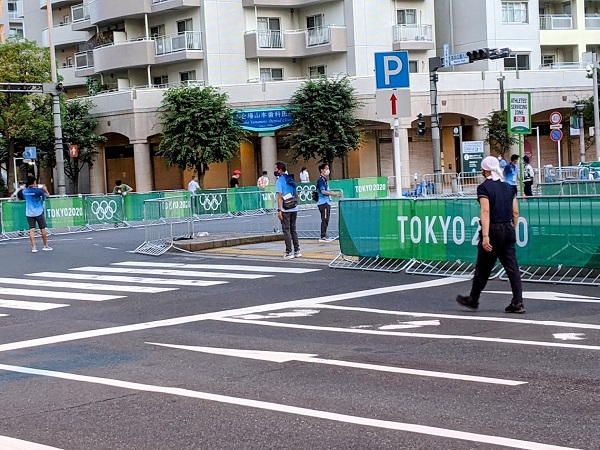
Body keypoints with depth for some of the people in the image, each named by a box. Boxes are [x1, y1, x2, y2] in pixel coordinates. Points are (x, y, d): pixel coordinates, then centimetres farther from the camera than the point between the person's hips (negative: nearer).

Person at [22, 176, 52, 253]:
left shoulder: (25, 191, 1)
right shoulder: (38, 190, -11)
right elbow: (47, 195, -1)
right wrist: (45, 189, 17)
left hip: (29, 213, 3)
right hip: (39, 212, -3)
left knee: (32, 230, -1)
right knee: (43, 229, 10)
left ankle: (33, 247, -11)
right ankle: (45, 246, 18)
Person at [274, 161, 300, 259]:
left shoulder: (280, 181, -9)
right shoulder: (291, 179, 12)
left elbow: (280, 196, -14)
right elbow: (296, 194, 15)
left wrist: (279, 210, -14)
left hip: (285, 210, -6)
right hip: (294, 209, 6)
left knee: (286, 230, -1)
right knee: (293, 229, 14)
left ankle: (289, 252, -2)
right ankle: (297, 251, 13)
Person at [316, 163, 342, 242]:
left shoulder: (324, 180, 18)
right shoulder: (321, 180, -11)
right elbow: (323, 191, -19)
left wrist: (335, 194, 11)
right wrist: (333, 194, -15)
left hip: (326, 202, 10)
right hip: (323, 202, -10)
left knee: (326, 220, 11)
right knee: (324, 219, -10)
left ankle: (324, 236, 16)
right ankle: (323, 237, -8)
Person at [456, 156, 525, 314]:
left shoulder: (484, 187, -8)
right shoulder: (508, 187, 10)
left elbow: (485, 211, -19)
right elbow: (515, 212, 10)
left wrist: (485, 236, -24)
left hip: (493, 230, -5)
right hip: (508, 230, 5)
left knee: (483, 268, 7)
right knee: (512, 268, 3)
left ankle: (473, 300, 21)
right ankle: (518, 303, -3)